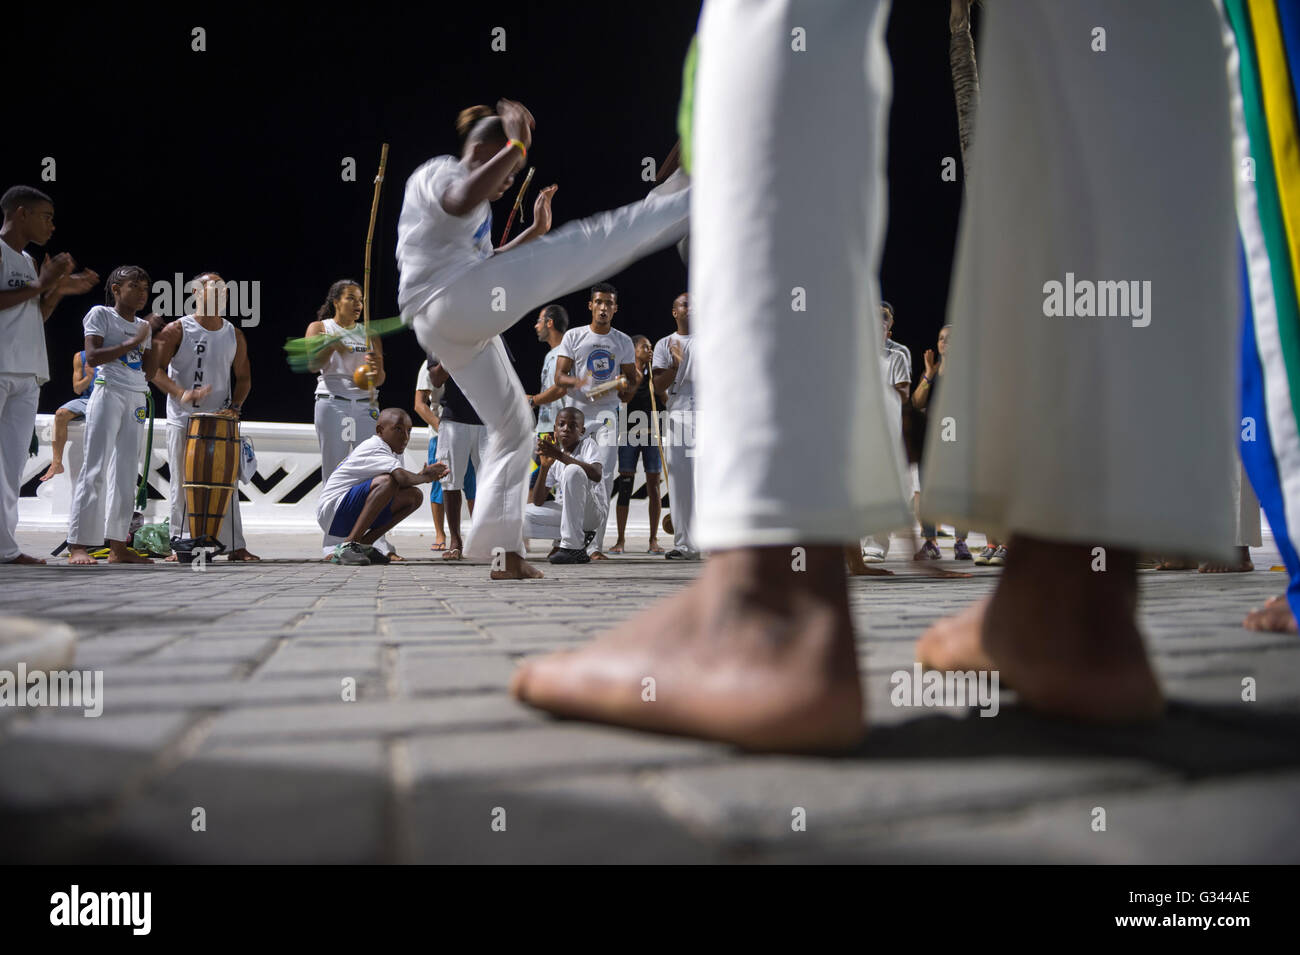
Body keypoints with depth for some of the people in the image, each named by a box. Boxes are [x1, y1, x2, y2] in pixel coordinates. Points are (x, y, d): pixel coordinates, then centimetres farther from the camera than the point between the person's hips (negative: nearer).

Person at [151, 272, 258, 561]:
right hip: (183, 421, -3)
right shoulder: (176, 330, -3)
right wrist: (181, 393, -24)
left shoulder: (234, 335, 9)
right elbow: (155, 369, -8)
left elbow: (243, 378, 14)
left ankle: (235, 546, 6)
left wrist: (235, 407, -3)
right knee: (182, 485, 2)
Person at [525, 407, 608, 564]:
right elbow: (537, 502, 0)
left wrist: (560, 455, -30)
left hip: (594, 512, -5)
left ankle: (573, 546, -27)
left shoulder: (588, 444, -4)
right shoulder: (553, 459, 8)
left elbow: (596, 475, -27)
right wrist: (544, 467, -14)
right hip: (564, 512, 5)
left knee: (573, 470, -30)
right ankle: (579, 536, -4)